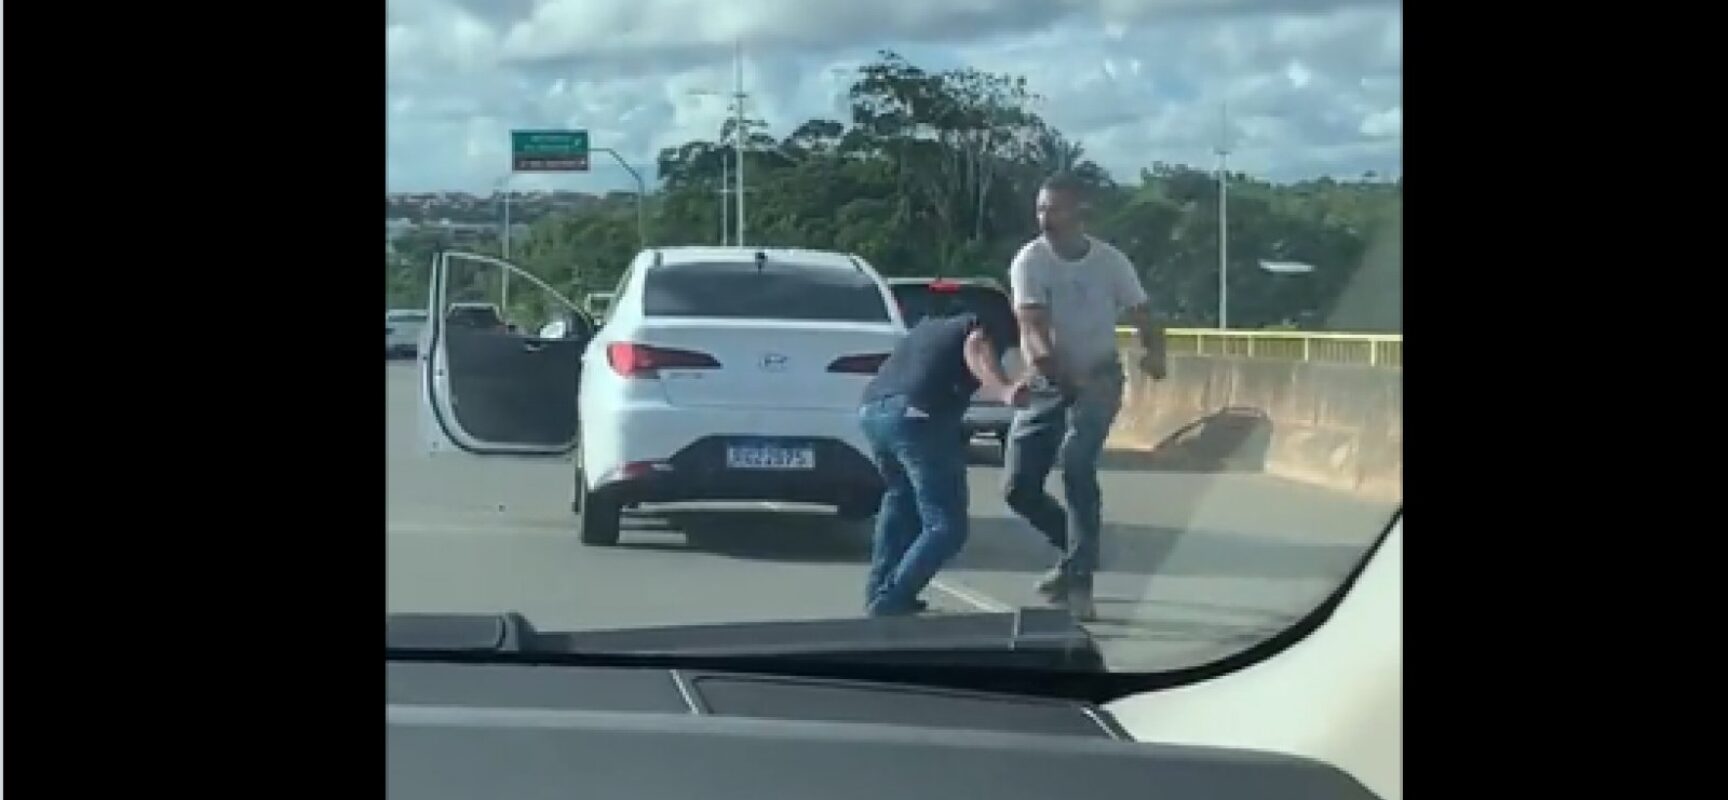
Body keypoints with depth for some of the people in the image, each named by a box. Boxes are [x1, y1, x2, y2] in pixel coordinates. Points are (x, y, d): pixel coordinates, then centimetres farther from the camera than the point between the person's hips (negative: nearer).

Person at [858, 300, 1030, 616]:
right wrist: (1004, 391, -28)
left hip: (871, 408, 7)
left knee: (900, 496, 32)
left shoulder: (931, 324, 34)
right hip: (917, 415, -7)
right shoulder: (980, 328, 15)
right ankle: (890, 602, -15)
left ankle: (880, 590, 26)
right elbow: (975, 348, -8)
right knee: (946, 527, -3)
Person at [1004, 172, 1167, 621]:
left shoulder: (1111, 262, -7)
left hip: (1098, 380, -2)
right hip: (1046, 384, 2)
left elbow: (1142, 318, -7)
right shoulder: (1030, 260, -11)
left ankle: (1079, 582, -23)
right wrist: (1043, 355, -41)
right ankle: (1076, 549, 24)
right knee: (1017, 486, -3)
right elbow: (1032, 324, -22)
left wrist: (1154, 354, -29)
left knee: (1076, 464, -26)